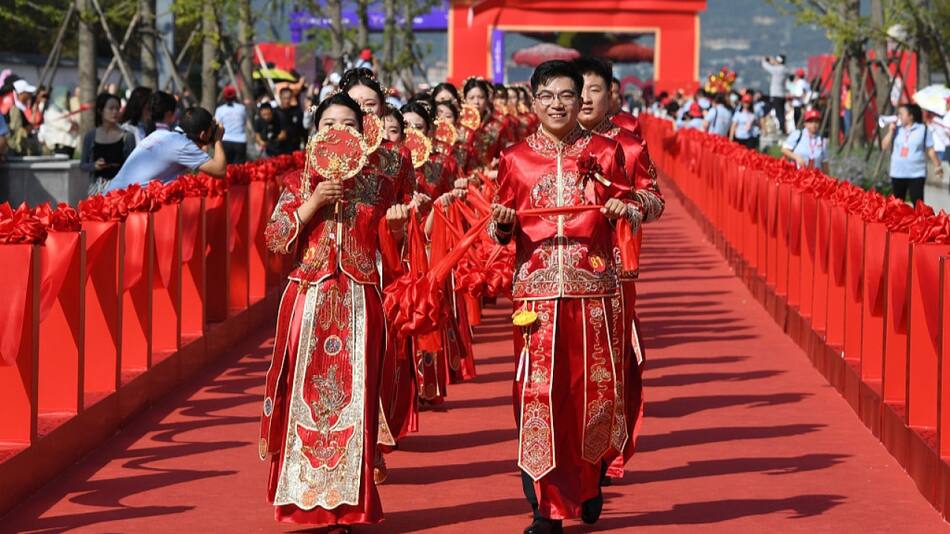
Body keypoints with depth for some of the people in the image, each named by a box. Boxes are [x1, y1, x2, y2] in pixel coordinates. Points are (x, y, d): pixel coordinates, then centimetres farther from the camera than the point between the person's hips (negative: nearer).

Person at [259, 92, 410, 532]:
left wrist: (396, 224, -8)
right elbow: (275, 239, -3)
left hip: (359, 303, 0)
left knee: (353, 395, -3)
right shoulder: (300, 183, 7)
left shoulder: (379, 185, 8)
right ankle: (305, 495, 10)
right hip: (309, 298, 0)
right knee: (307, 393, -1)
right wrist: (313, 204, -12)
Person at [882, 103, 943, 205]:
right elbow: (884, 147, 4)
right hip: (898, 173, 4)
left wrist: (937, 166, -3)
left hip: (916, 174, -4)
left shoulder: (923, 129, -3)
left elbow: (930, 150, 0)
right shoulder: (896, 129, 7)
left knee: (917, 201, -9)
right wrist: (891, 131, -5)